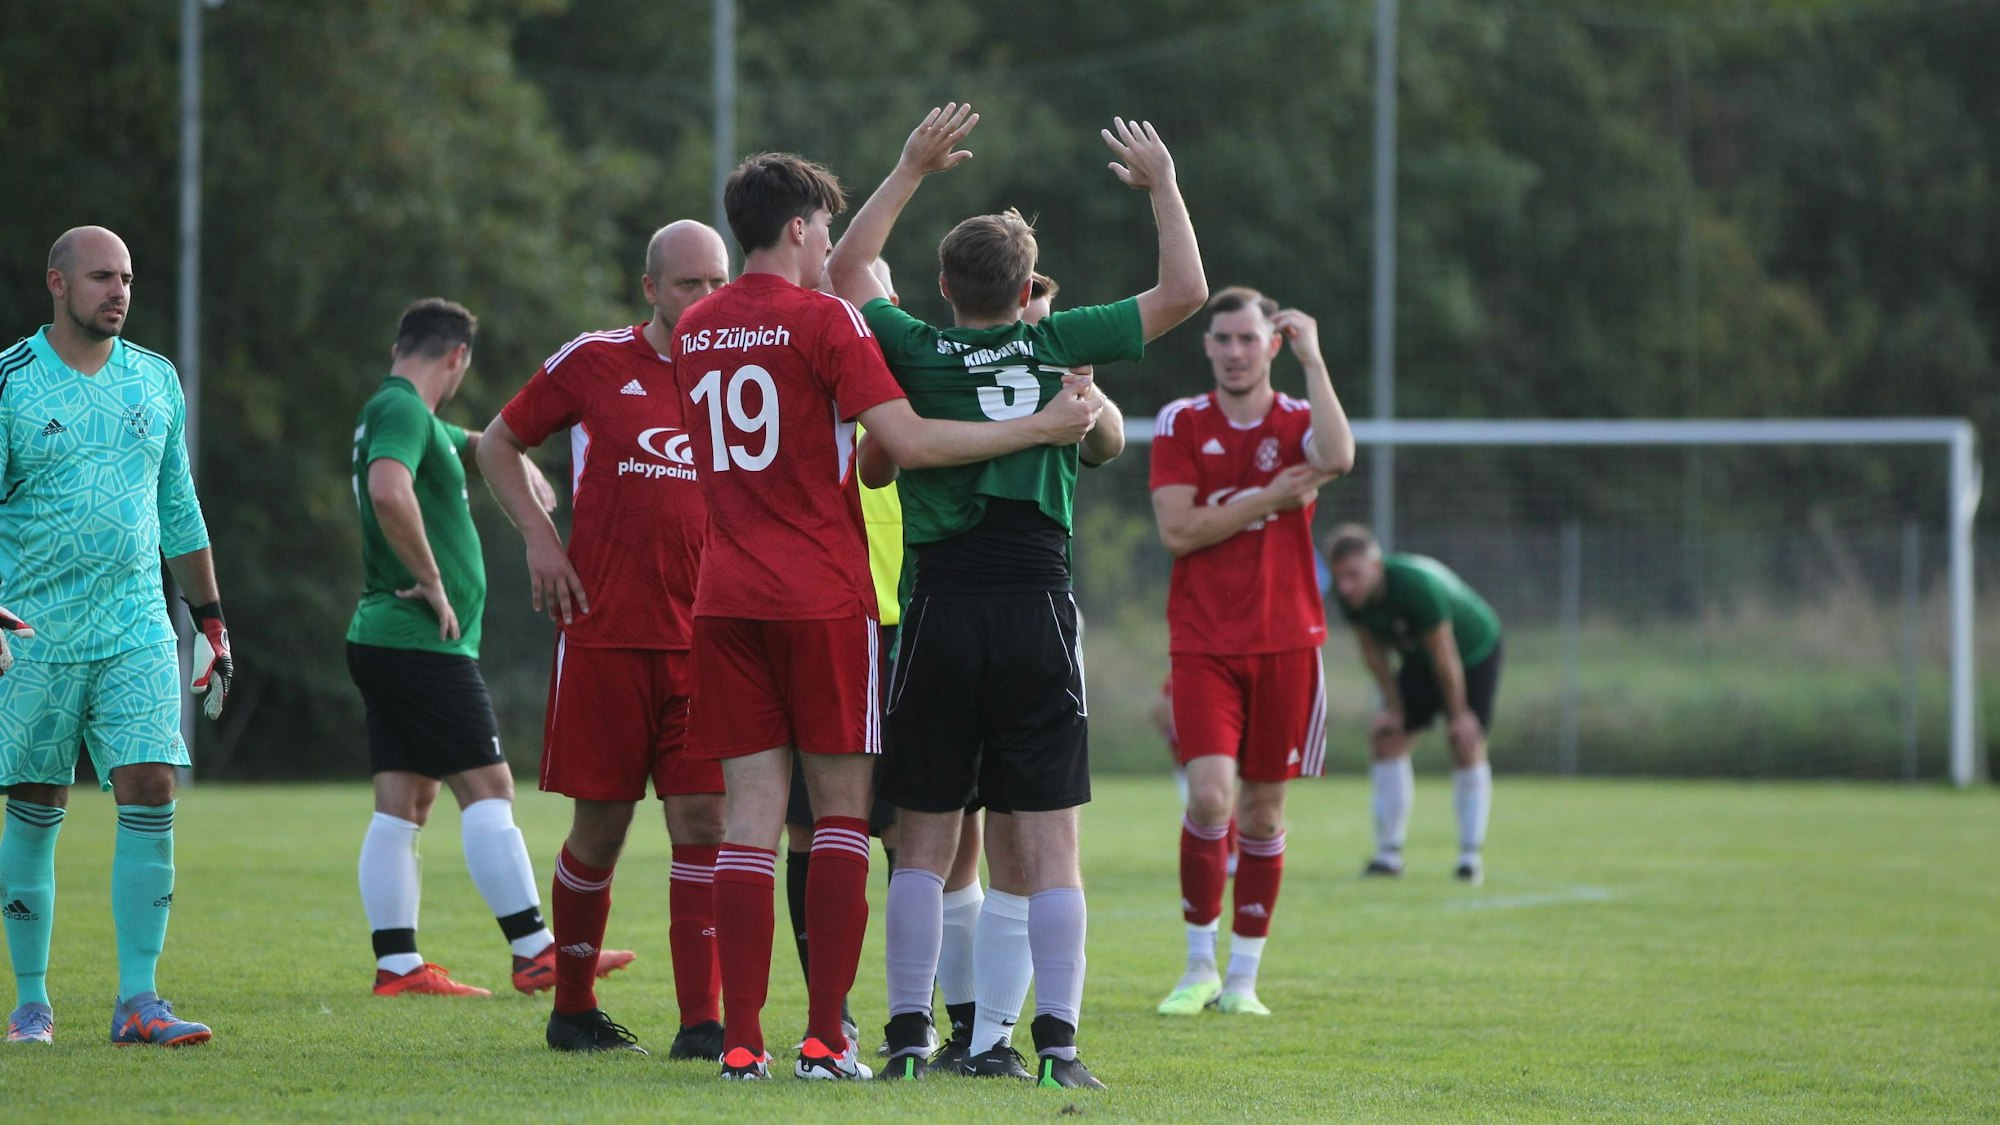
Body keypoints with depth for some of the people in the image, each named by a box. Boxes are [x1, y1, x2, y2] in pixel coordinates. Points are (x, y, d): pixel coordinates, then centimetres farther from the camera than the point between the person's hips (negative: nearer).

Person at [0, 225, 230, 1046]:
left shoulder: (154, 381, 10)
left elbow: (179, 510, 18)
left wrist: (211, 623, 17)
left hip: (137, 631, 3)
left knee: (150, 794, -9)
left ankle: (137, 1000, -8)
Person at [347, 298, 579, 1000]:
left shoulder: (404, 413, 20)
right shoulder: (402, 411, -12)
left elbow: (480, 443, 39)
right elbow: (390, 492, -32)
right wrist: (431, 581, -22)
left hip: (386, 642, 10)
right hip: (423, 643, -10)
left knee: (404, 803, 7)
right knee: (487, 787, -9)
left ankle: (398, 964, 5)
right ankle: (534, 952, -10)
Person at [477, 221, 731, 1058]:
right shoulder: (593, 363, 1)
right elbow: (498, 443, 13)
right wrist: (539, 535, 0)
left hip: (704, 638, 2)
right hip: (604, 634, -2)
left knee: (702, 821, -6)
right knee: (601, 825, 3)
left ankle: (703, 1020, -6)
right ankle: (572, 1007, 18)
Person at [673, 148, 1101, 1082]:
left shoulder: (695, 330, 12)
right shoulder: (822, 320, -8)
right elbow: (906, 442, -15)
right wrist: (1040, 428, -10)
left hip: (726, 600, 5)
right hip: (823, 599, -5)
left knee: (751, 810, 3)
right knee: (842, 805, 2)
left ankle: (742, 1040, -3)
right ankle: (825, 1038, -4)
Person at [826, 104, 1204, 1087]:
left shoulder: (917, 352, 2)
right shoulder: (1056, 346, 0)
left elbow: (846, 269, 20)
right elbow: (1183, 292, 9)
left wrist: (912, 168, 26)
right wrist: (1162, 184, 20)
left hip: (940, 611, 1)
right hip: (1038, 610, -1)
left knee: (926, 841, 6)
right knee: (1049, 845, -1)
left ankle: (908, 1033, 3)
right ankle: (1057, 1041, -7)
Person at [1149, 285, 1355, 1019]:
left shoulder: (1297, 422, 4)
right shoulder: (1181, 424, 3)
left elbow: (1339, 458, -22)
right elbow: (1177, 531, -7)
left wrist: (1312, 357, -18)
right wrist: (1270, 498, -11)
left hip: (1285, 641, 1)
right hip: (1202, 644, -1)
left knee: (1262, 811, 5)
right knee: (1210, 795, -16)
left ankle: (1242, 978, 14)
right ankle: (1199, 966, -2)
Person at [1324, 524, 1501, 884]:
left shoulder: (1417, 585, -40)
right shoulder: (1351, 597, -22)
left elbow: (1445, 656, -30)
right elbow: (1373, 652, -6)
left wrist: (1458, 713, -21)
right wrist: (1394, 706, -2)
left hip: (1475, 651, -6)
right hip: (1418, 660, 6)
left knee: (1467, 748, -11)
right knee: (1386, 741, -4)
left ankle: (1471, 856, -4)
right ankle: (1389, 853, 2)